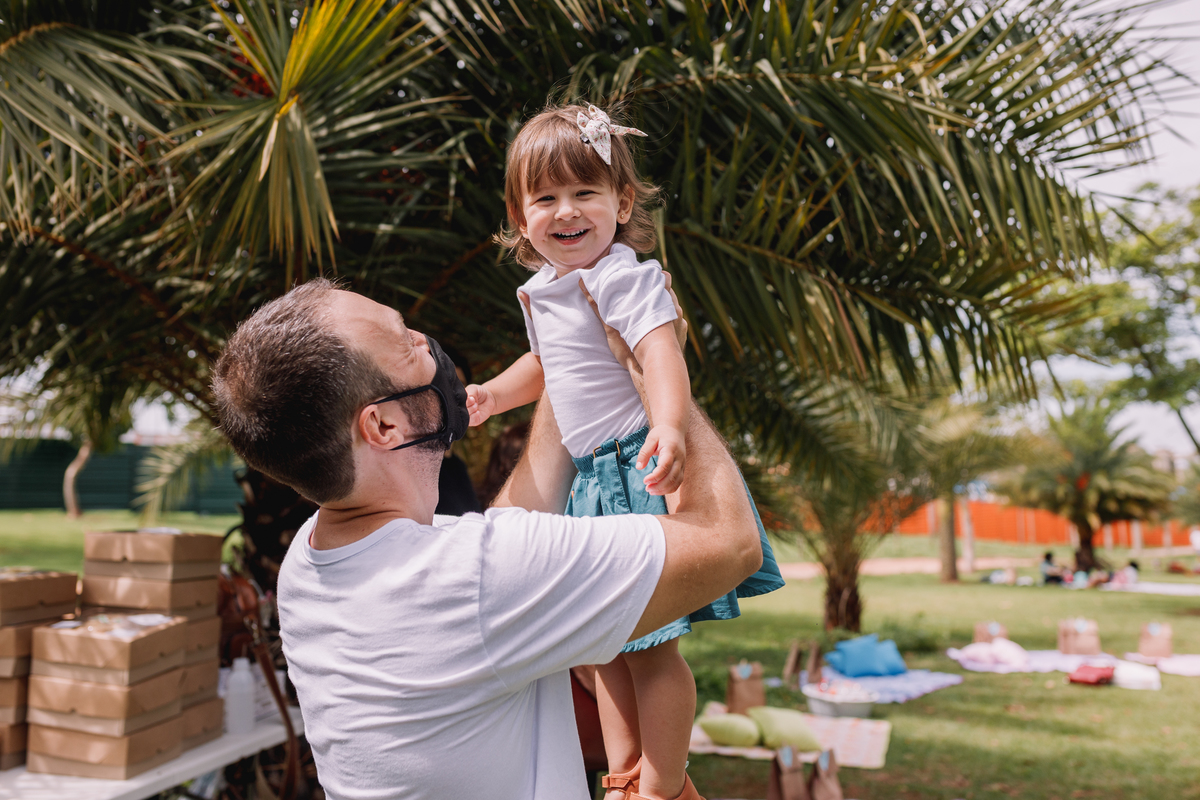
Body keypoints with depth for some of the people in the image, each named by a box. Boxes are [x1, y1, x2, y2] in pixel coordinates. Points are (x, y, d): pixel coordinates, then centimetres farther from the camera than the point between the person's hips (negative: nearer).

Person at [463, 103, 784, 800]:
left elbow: (662, 351, -34)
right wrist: (491, 394, 16)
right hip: (594, 477, 10)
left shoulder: (623, 276, -17)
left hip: (641, 471, -9)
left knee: (651, 645, -2)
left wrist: (670, 427, -51)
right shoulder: (541, 290, 11)